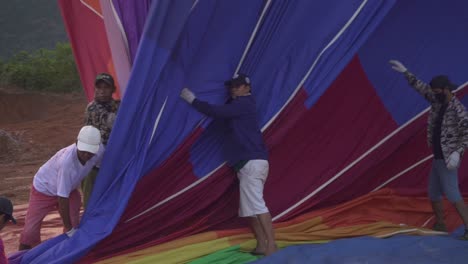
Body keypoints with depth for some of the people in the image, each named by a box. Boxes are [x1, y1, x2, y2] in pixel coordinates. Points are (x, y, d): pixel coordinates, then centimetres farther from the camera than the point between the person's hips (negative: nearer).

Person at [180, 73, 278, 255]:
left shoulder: (243, 104, -6)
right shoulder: (240, 106, 24)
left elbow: (217, 112, -16)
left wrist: (193, 100, -8)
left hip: (251, 162, -10)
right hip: (249, 163, 10)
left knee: (256, 204, -15)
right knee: (249, 207, 9)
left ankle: (271, 246, -17)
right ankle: (261, 245, 9)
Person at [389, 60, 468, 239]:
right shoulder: (438, 102, 5)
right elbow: (422, 88, 14)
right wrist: (405, 72, 12)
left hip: (447, 159, -9)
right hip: (437, 157, 9)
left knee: (452, 194, -15)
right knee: (433, 194, 14)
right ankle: (440, 225, 25)